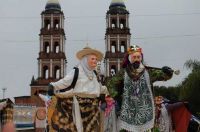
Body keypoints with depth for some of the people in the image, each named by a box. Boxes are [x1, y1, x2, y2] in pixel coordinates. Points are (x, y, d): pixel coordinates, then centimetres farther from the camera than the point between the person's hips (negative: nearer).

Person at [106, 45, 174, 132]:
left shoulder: (149, 71, 1)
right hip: (128, 112, 0)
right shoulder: (123, 72, 1)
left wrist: (167, 72, -22)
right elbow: (110, 83, 10)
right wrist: (116, 96, 0)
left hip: (145, 112, 1)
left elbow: (166, 75, 0)